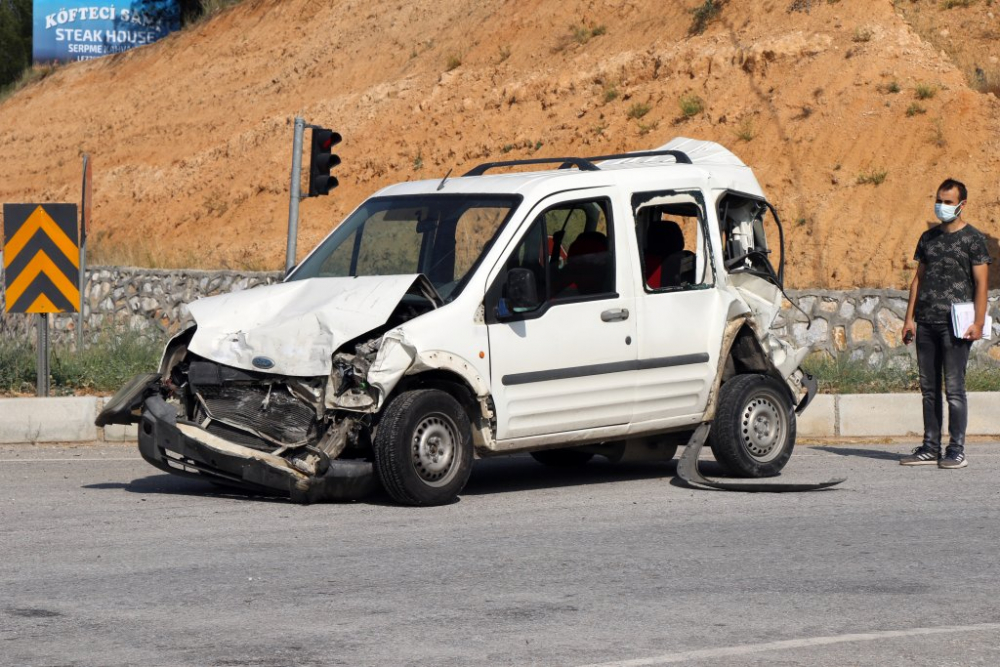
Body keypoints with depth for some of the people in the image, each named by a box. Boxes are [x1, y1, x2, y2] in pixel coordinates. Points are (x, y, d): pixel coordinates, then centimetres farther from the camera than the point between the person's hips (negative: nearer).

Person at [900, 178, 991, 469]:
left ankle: (957, 450, -4)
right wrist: (910, 318, 11)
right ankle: (930, 448, 13)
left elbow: (981, 283, -4)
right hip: (926, 323, 6)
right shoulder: (928, 237, 16)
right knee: (929, 388, 8)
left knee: (954, 387, -7)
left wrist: (978, 322, -13)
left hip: (955, 325, -6)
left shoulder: (972, 238, -1)